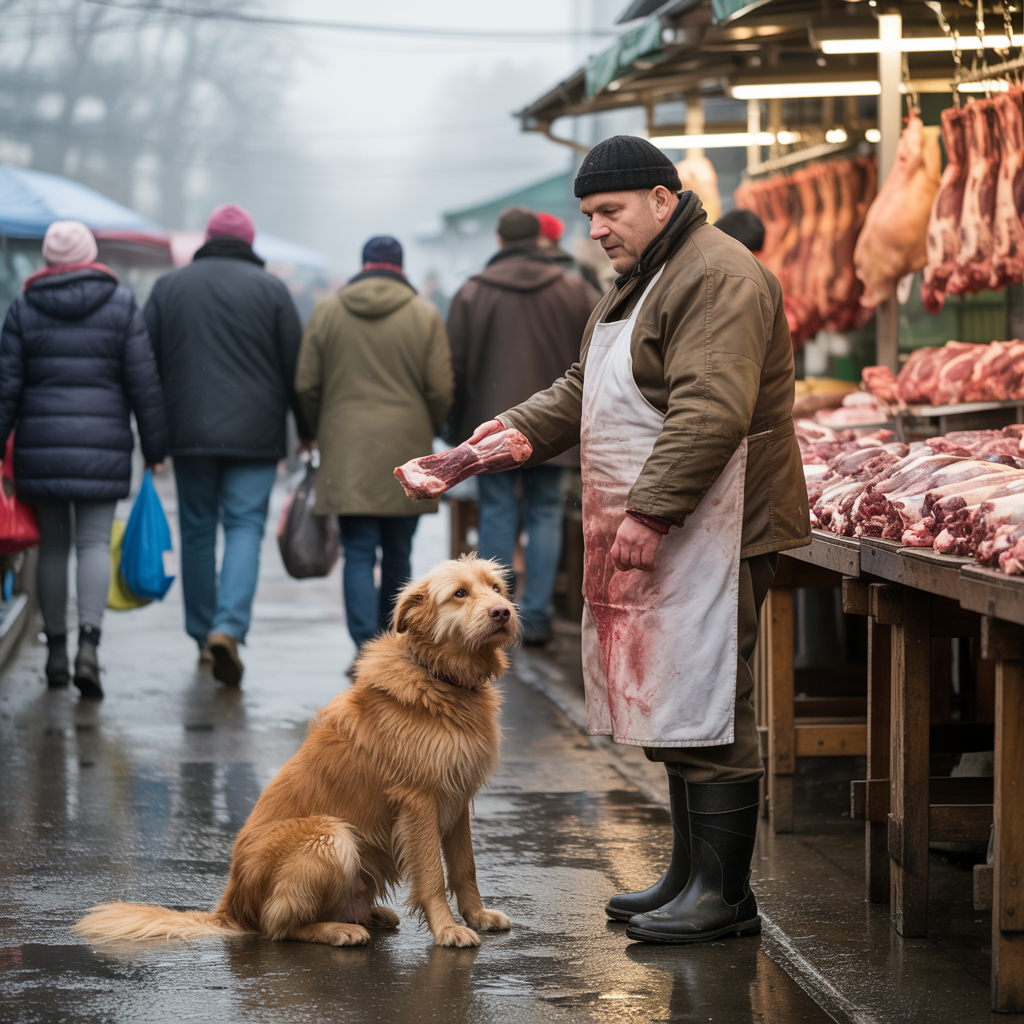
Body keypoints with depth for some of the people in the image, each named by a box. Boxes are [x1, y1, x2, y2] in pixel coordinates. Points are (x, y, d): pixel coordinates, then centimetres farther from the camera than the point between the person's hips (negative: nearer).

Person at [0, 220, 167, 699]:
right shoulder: (121, 304, 1)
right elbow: (143, 382, 0)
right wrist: (154, 446, 6)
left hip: (41, 444, 1)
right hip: (103, 443, -1)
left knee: (53, 545, 11)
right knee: (95, 543, -1)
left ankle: (56, 649, 16)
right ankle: (88, 642, -20)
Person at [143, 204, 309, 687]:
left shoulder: (168, 286, 8)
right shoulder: (270, 289, 1)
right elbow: (297, 368, 1)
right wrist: (307, 431, 10)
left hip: (189, 434, 2)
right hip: (255, 435, -2)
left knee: (197, 531, 12)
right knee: (245, 528, -2)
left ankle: (203, 636, 19)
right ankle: (228, 628, -21)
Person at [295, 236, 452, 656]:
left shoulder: (326, 311, 4)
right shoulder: (425, 315, 1)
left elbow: (306, 385, 4)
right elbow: (441, 389, -1)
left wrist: (323, 431, 20)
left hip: (346, 452, 0)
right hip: (405, 453, 0)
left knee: (358, 554, -2)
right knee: (397, 553, 11)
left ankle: (366, 645, -15)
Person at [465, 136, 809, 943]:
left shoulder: (718, 279, -14)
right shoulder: (643, 279, 21)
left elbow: (710, 413, -23)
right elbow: (586, 390, 28)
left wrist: (649, 512, -25)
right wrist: (521, 426, 12)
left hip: (706, 532, -10)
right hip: (654, 532, 10)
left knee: (705, 709, -8)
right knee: (671, 704, 13)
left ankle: (724, 896, -4)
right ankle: (691, 876, 21)